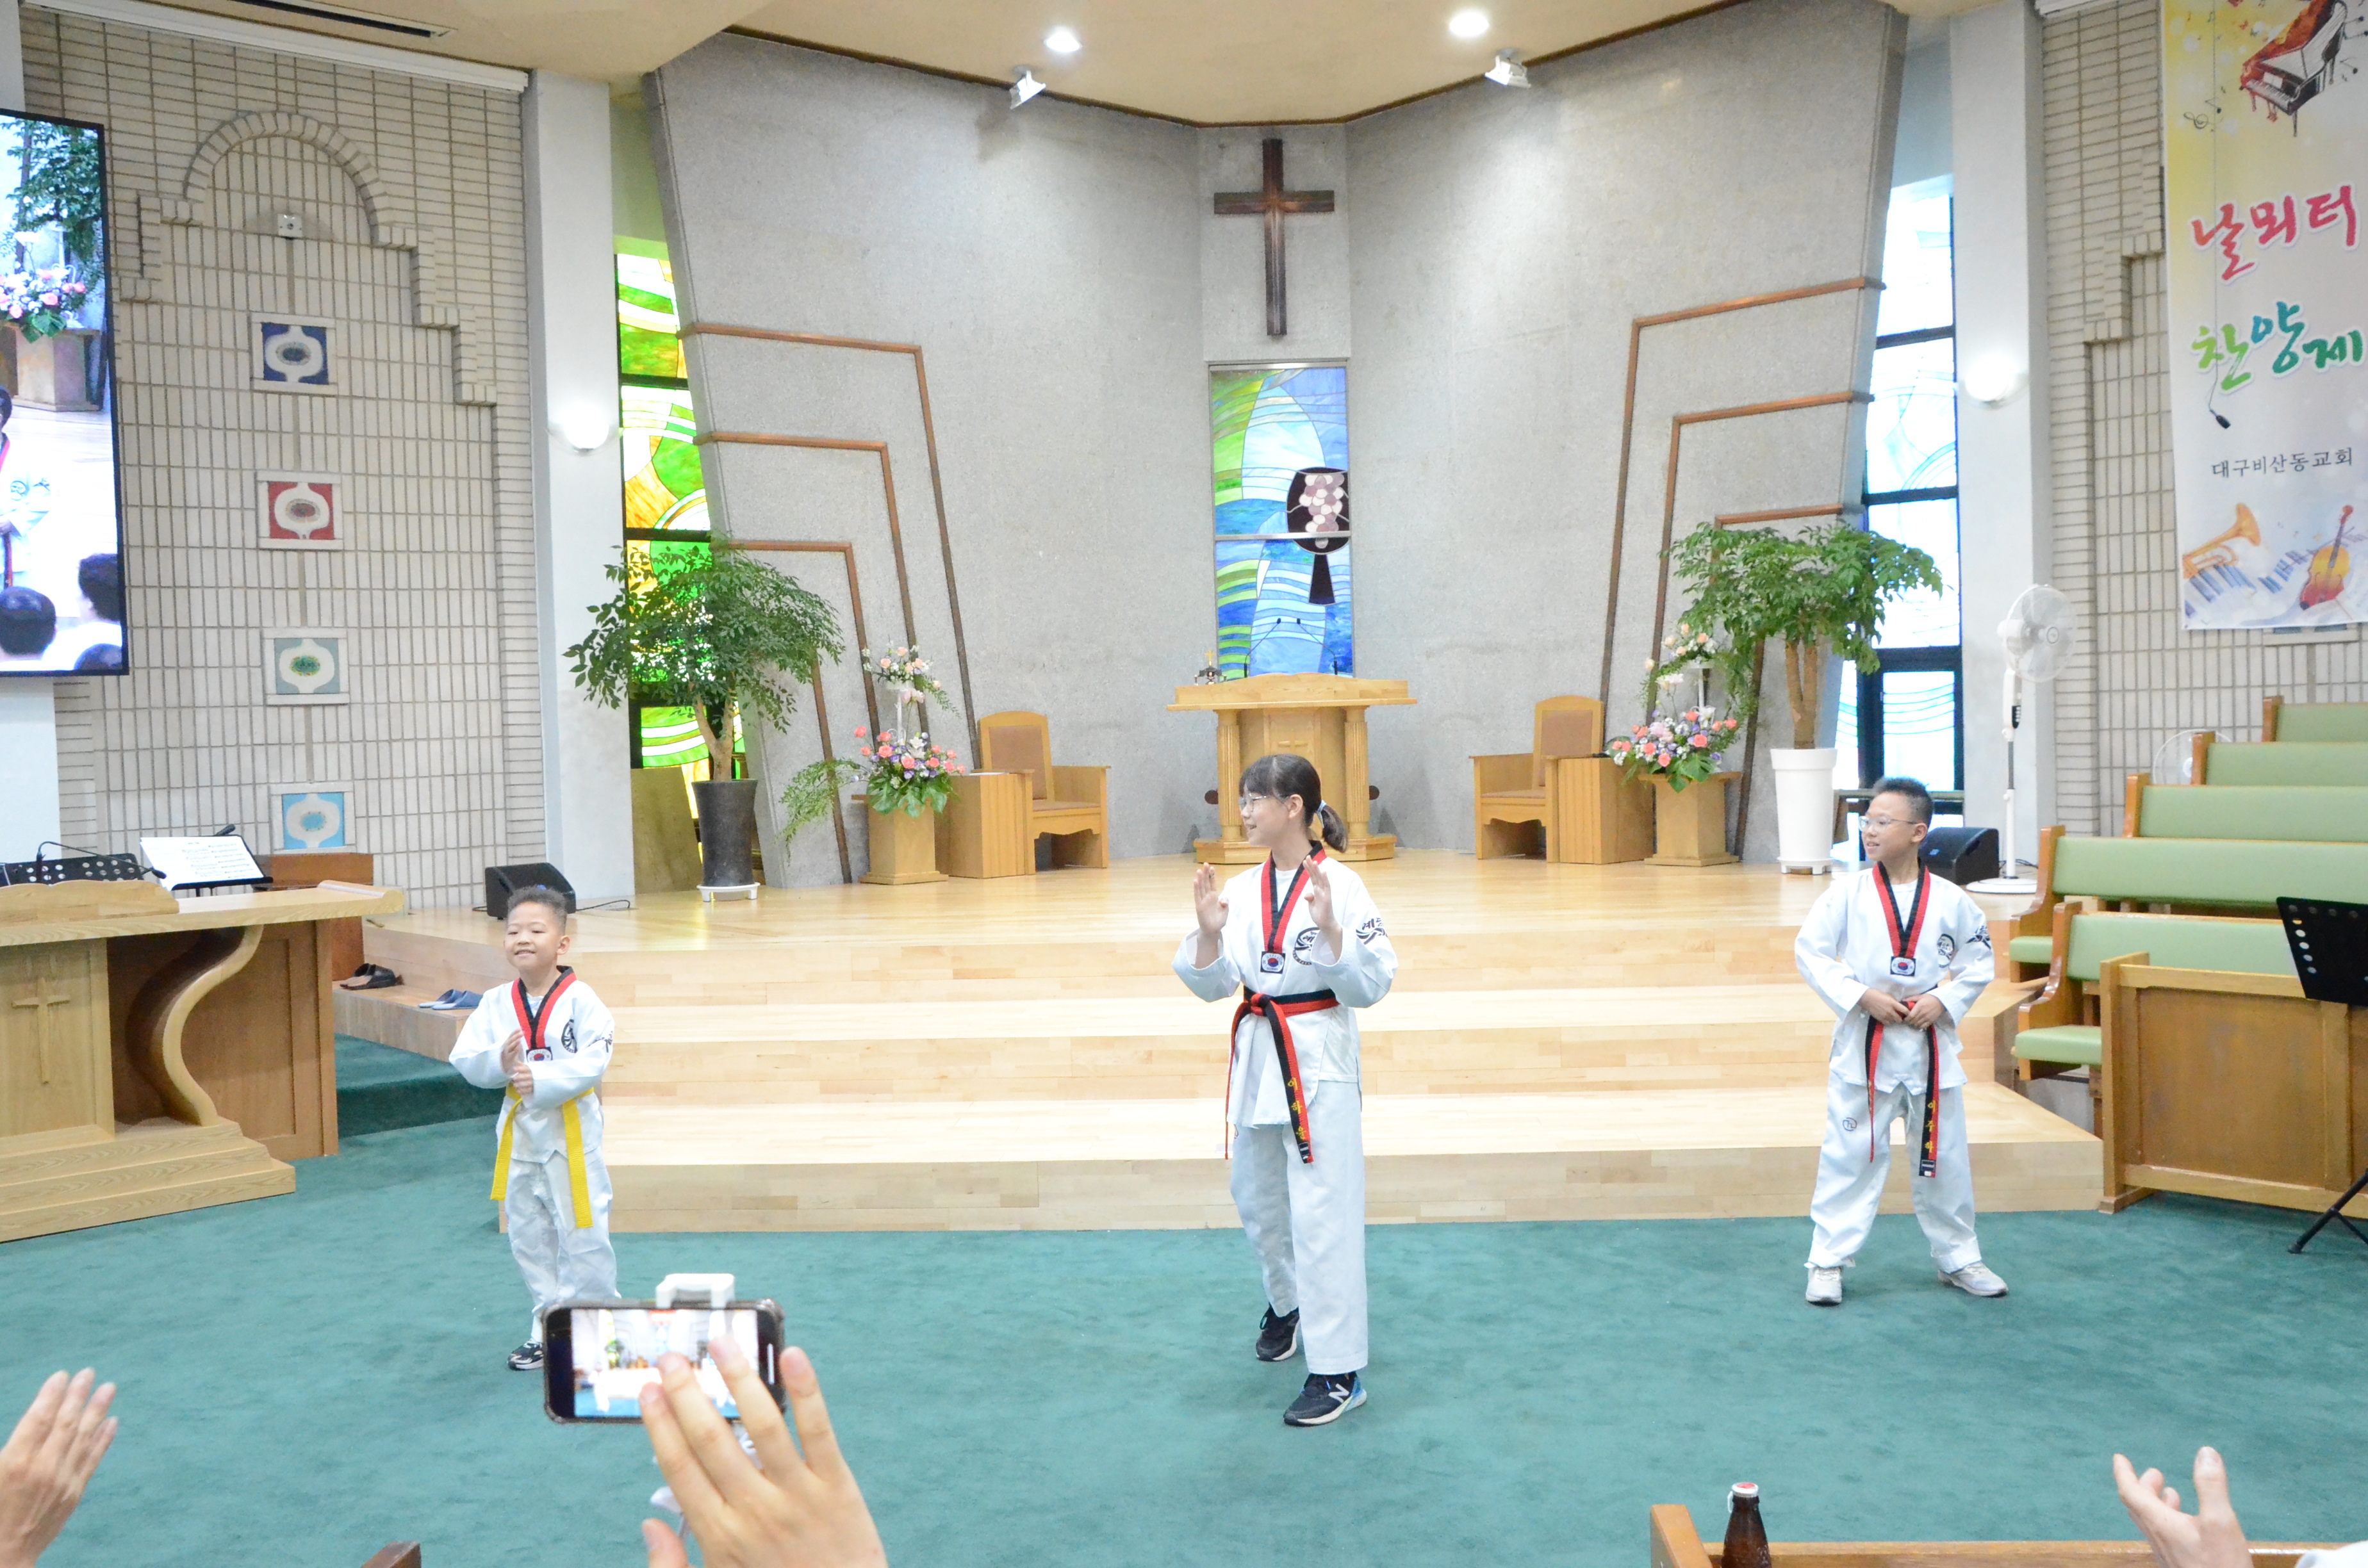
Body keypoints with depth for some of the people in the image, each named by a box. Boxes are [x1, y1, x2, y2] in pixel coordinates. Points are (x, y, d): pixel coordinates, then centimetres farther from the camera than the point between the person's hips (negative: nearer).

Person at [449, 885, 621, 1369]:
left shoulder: (579, 1000, -13)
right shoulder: (496, 1004, 1)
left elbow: (593, 1062, -20)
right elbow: (465, 1058, 0)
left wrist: (540, 1079, -28)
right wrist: (499, 1063, -19)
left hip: (570, 1133, -5)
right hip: (518, 1134, 5)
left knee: (582, 1234, 1)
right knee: (529, 1238, 15)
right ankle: (548, 1327, 30)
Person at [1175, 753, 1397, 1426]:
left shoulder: (1339, 885, -13)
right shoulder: (1242, 888, 3)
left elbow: (1372, 985, -13)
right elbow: (1211, 984, 5)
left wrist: (1329, 928, -27)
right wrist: (1209, 932, -13)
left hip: (1318, 1060, -6)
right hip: (1257, 1056, 7)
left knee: (1322, 1215, -4)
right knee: (1257, 1198, 21)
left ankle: (1338, 1372, 7)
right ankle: (1289, 1302, 49)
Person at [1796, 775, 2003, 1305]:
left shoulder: (1950, 901, -3)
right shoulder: (1847, 894, -6)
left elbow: (1979, 963, 8)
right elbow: (1810, 952, -5)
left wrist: (1944, 1000, -9)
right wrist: (1862, 996, -14)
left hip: (1929, 1043, 2)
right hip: (1864, 1043, -2)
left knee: (1944, 1156, 13)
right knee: (1850, 1155, 1)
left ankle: (1959, 1258, 31)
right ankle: (1828, 1261, 12)